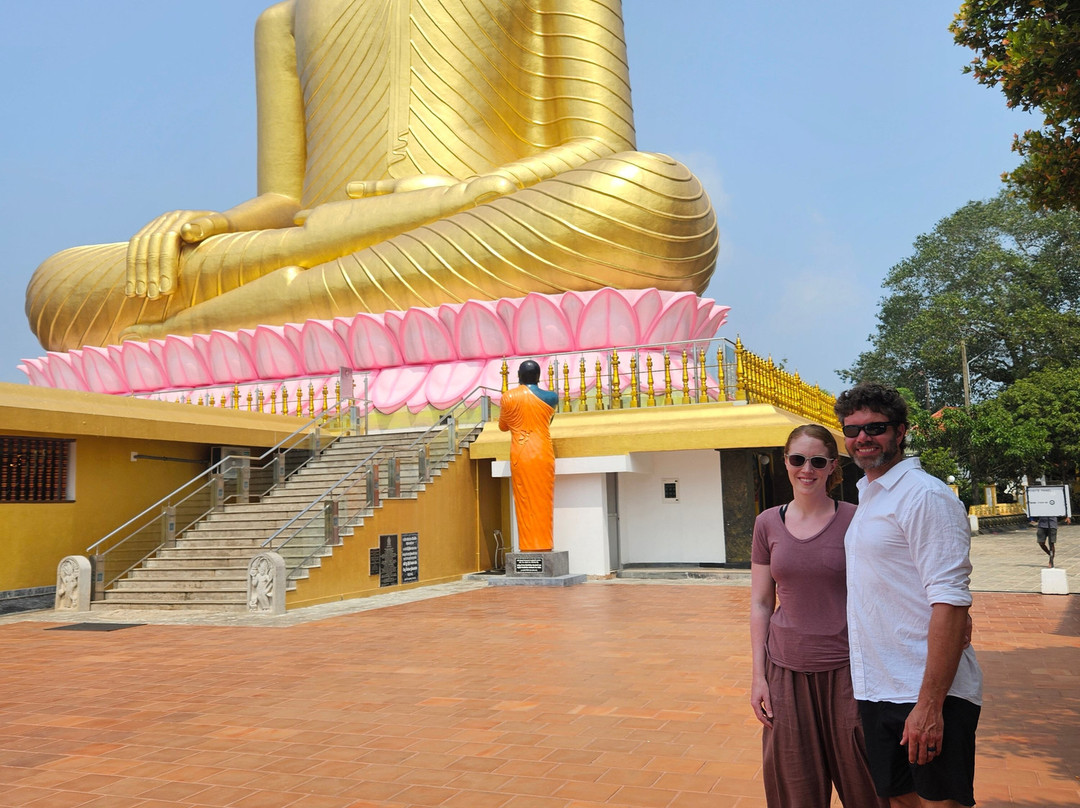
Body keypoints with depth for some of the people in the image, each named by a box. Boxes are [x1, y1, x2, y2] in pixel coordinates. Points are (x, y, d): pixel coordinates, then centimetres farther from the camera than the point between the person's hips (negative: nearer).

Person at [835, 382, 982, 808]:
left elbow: (950, 602, -20)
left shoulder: (925, 495, -13)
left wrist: (929, 704, -23)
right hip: (877, 692, 8)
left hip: (926, 695, -8)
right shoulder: (866, 498, 14)